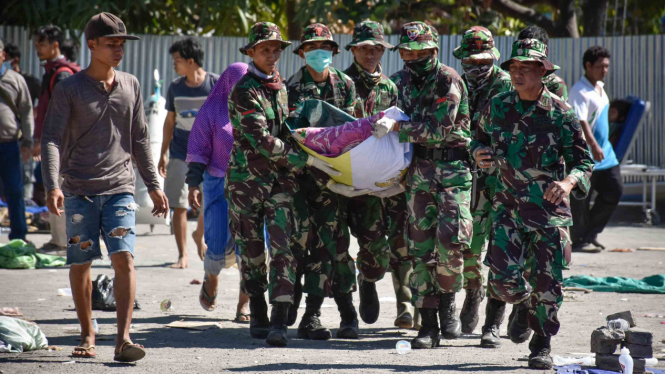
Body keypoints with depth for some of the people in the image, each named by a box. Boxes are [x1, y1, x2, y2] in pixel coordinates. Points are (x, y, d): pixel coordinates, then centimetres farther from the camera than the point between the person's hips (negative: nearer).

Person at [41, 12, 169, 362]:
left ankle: (123, 339, -14)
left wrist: (153, 185, 16)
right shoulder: (69, 89, -1)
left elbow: (139, 139, 17)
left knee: (124, 258, -12)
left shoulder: (130, 86, 10)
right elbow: (52, 139, -7)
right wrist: (52, 185, -21)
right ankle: (87, 336, 20)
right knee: (80, 264, 5)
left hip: (120, 189, 2)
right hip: (80, 191, -2)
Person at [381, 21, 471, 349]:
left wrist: (397, 126, -21)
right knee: (420, 246, 0)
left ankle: (447, 304, 6)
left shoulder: (448, 81, -9)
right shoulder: (400, 81, 11)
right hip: (418, 170, 5)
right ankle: (428, 326, 3)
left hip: (452, 169, -5)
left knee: (450, 238, -19)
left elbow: (438, 129, -18)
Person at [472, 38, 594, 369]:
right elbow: (481, 138, 20)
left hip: (550, 208, -2)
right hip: (508, 206, 2)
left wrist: (568, 182, -23)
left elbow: (583, 162, -2)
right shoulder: (497, 107, 3)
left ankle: (542, 345, 18)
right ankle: (524, 305, 25)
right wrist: (479, 152, -4)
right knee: (503, 278, -10)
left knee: (547, 283, -1)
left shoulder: (560, 113, -5)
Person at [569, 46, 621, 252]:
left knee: (615, 190, 7)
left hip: (604, 152, 9)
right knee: (581, 198, -2)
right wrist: (593, 146, -36)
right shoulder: (580, 91, -16)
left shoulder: (600, 87, 14)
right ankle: (579, 239, 7)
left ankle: (590, 234, 17)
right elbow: (580, 121, -27)